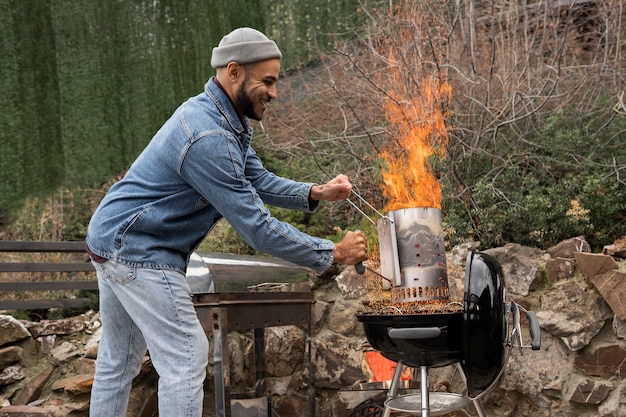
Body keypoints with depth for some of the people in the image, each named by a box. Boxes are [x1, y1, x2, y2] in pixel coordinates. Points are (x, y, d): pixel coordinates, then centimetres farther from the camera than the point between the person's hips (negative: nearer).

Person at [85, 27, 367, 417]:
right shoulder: (209, 137, -28)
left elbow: (259, 180, 8)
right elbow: (256, 227, -27)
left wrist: (315, 193, -8)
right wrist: (332, 254, -20)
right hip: (140, 251, -11)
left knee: (119, 360, 17)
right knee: (186, 356, -7)